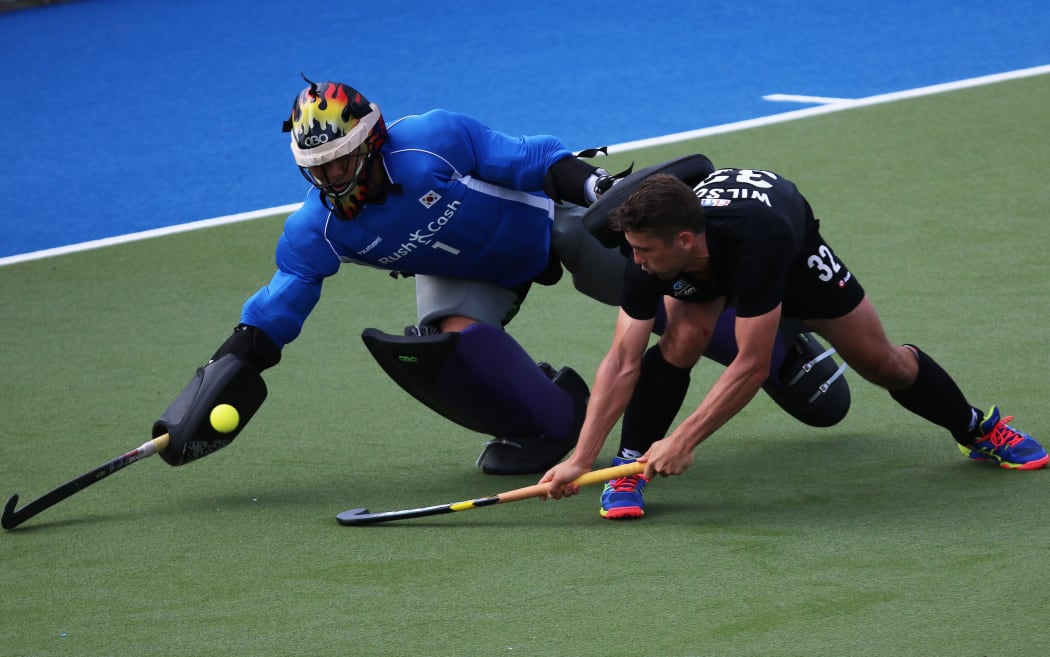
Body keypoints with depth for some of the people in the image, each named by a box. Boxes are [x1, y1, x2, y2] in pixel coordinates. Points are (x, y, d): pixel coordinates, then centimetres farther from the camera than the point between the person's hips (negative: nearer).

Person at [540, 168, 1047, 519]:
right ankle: (629, 470, -13)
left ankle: (979, 430, 31)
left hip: (792, 244, -2)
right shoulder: (650, 252, -38)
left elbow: (752, 365, -47)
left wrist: (683, 440, -49)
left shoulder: (759, 238, -50)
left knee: (881, 361, 4)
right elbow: (622, 363, -35)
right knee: (683, 337, -29)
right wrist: (580, 459, -41)